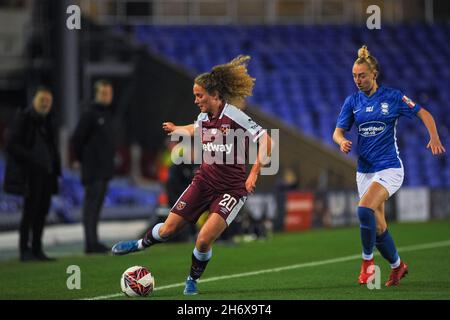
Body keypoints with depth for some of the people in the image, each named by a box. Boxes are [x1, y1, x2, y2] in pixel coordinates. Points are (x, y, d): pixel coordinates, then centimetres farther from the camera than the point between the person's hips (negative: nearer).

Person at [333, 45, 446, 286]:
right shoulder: (352, 101, 5)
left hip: (389, 168, -5)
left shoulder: (392, 97, -5)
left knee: (365, 208, -28)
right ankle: (397, 265, 30)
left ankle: (367, 260, -12)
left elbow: (424, 114, 0)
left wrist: (434, 137, -17)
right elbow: (338, 131, 4)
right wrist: (342, 141, -20)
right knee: (378, 227, 7)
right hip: (365, 171, 5)